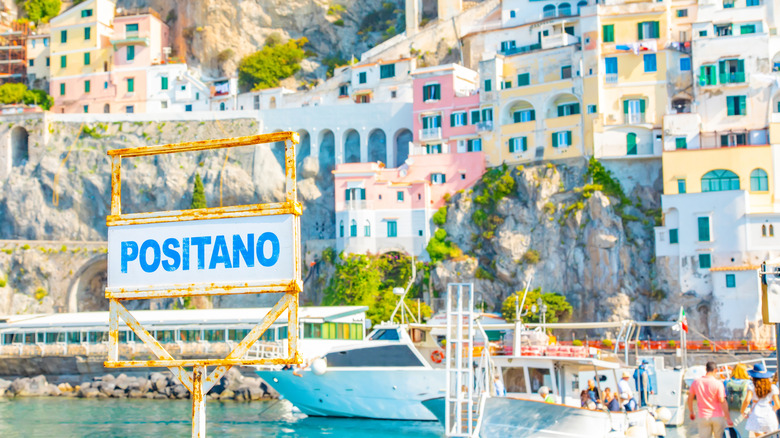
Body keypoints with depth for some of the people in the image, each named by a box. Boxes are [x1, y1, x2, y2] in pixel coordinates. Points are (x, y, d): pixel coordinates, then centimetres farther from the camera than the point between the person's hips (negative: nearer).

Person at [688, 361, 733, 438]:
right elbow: (722, 402, -12)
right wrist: (728, 418, -7)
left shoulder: (696, 382, 0)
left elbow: (690, 398, 9)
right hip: (718, 416, -2)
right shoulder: (718, 383, -10)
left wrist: (691, 412, 25)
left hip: (703, 417, 2)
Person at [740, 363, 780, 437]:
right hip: (770, 417, 3)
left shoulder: (751, 386, 0)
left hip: (757, 415, -3)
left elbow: (747, 401, -12)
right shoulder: (772, 387, 7)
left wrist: (742, 412, 5)